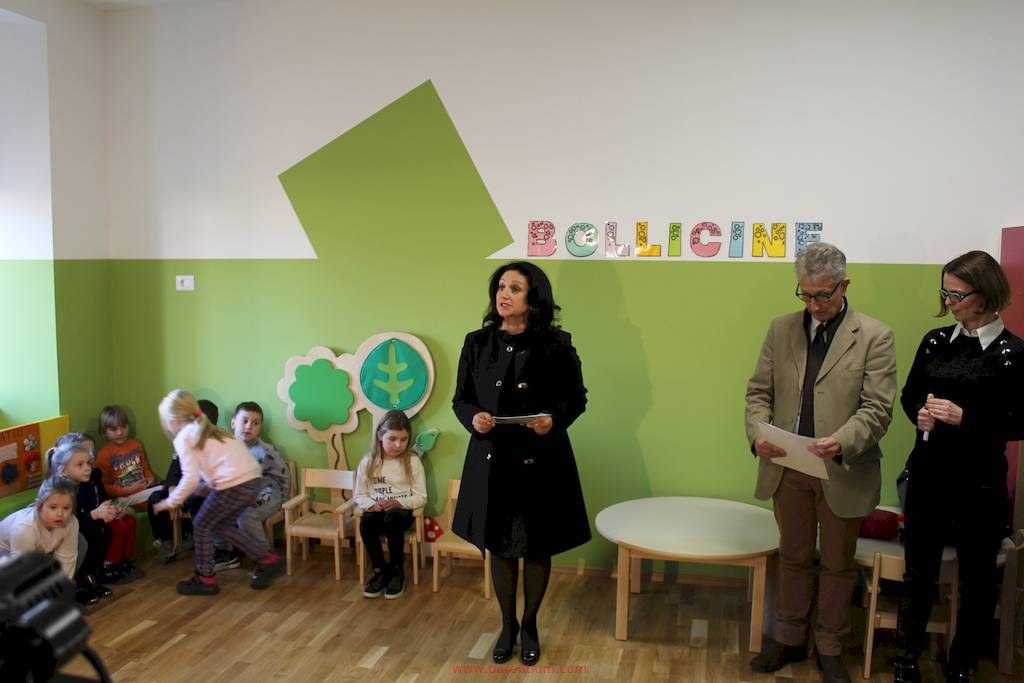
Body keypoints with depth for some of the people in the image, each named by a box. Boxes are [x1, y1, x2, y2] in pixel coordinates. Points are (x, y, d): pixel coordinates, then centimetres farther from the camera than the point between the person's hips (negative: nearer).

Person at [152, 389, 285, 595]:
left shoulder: (183, 438, 0)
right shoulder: (207, 430, 25)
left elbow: (191, 478, -10)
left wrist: (171, 502, 4)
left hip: (233, 484, -8)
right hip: (251, 479, 8)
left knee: (202, 525, 13)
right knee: (222, 525, 24)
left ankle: (205, 579, 22)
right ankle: (268, 561, 24)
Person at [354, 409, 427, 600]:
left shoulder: (413, 461, -2)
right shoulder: (368, 462, 4)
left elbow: (421, 497, -3)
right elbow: (359, 495, 7)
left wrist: (398, 503, -19)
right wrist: (372, 504, -14)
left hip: (402, 511, -2)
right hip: (377, 511, 2)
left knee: (392, 520, -37)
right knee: (366, 522, -33)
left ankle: (397, 571, -15)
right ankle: (380, 570, -9)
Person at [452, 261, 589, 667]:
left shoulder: (556, 345, -6)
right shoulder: (477, 343, 0)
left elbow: (577, 398, 1)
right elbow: (460, 399, 6)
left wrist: (554, 420, -18)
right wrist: (473, 418, -15)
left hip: (541, 461, -2)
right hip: (491, 460, 2)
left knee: (537, 548, 11)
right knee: (499, 546, 13)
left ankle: (530, 626, 34)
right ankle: (507, 625, 35)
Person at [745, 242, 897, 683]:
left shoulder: (875, 337, -7)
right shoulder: (781, 329, 4)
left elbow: (877, 407, -12)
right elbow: (759, 391, 4)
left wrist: (841, 441, -29)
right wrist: (758, 432, -14)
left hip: (842, 472, -3)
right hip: (787, 468, 3)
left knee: (837, 564, 14)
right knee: (793, 558, 18)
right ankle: (790, 639, 35)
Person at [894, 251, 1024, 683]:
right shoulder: (936, 341, 3)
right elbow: (909, 395, 12)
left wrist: (963, 417, -21)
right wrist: (921, 414, -9)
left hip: (980, 484, -3)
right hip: (927, 474, 3)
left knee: (976, 578, 12)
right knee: (919, 571, 13)